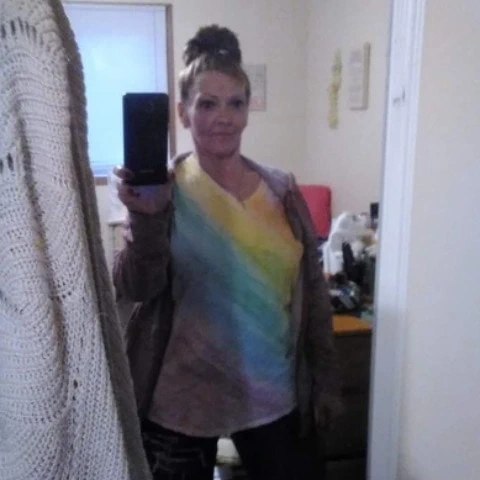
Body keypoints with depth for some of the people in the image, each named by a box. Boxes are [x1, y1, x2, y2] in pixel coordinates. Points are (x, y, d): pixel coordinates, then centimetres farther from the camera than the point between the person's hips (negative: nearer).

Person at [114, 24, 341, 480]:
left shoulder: (281, 189, -1)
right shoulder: (165, 192, -8)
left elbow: (312, 289, 4)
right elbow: (136, 290, -17)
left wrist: (325, 378, 5)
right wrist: (147, 218, -33)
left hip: (274, 391, 3)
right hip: (184, 394, -2)